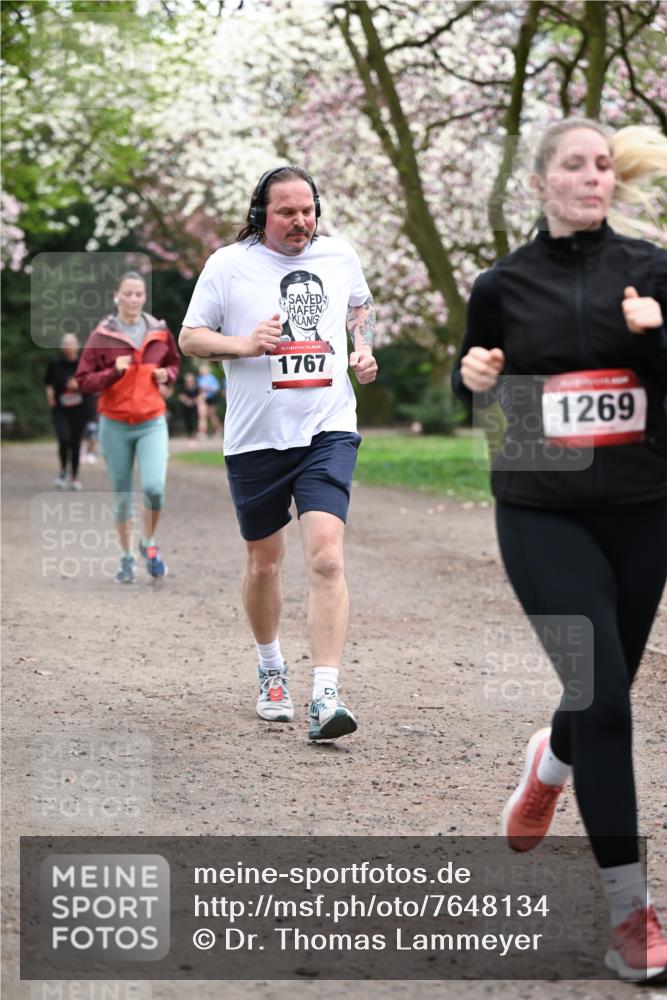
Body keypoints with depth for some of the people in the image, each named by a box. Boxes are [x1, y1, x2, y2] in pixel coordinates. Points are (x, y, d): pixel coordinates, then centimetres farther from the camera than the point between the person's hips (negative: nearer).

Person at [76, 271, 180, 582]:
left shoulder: (159, 332, 3)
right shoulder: (102, 335, -4)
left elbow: (173, 363, 21)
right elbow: (84, 379, -4)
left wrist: (166, 376, 0)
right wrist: (114, 372, -19)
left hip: (152, 422, 1)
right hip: (115, 425, -1)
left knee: (154, 487, -17)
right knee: (122, 495, 7)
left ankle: (149, 543, 9)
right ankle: (127, 557, 23)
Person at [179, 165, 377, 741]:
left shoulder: (339, 255, 7)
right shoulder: (229, 263, -1)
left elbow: (362, 306, 27)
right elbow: (190, 337, 2)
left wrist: (365, 348, 8)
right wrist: (244, 344, -15)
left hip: (328, 433, 0)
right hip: (255, 438, 0)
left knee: (326, 557, -17)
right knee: (264, 563, 12)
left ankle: (326, 697, -20)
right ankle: (271, 670, 38)